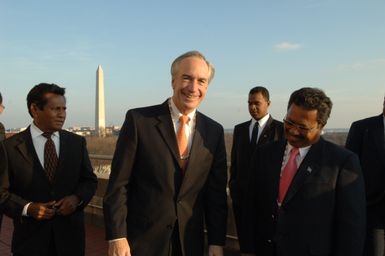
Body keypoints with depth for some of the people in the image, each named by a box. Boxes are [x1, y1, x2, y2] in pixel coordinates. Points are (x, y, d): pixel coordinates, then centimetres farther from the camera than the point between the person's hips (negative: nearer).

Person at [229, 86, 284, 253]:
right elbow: (235, 160, 12)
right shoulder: (239, 129, 9)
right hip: (241, 195, 4)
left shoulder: (281, 129, -6)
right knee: (244, 239, 13)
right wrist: (233, 184, 7)